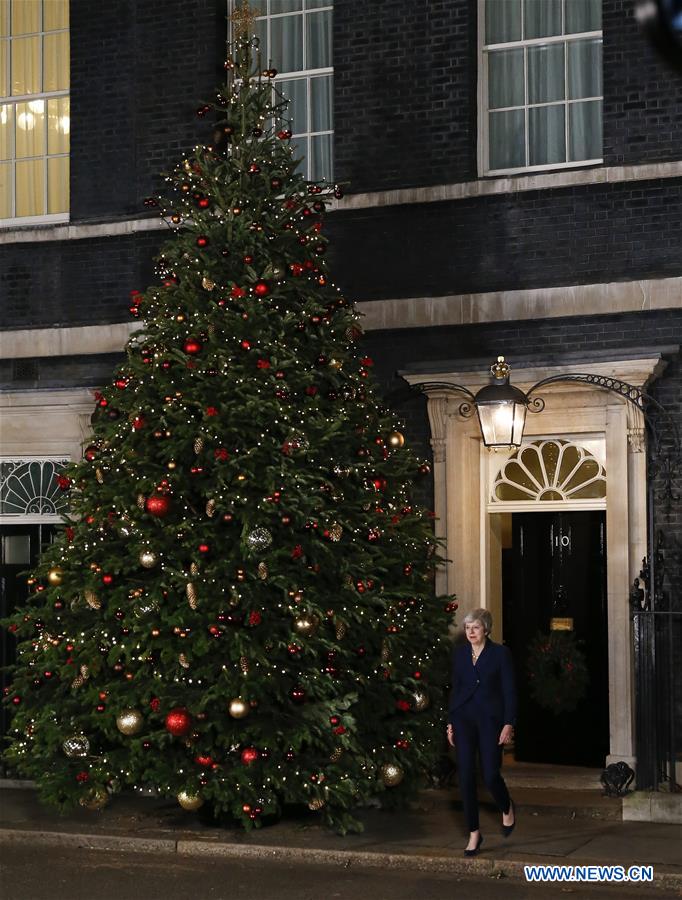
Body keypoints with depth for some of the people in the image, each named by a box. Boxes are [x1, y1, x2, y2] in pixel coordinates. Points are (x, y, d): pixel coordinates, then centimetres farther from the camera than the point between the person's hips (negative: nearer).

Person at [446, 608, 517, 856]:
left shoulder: (500, 653, -3)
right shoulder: (459, 654, 8)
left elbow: (509, 690, -4)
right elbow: (455, 689, 14)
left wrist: (508, 724, -10)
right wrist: (450, 723, 10)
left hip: (490, 719, -3)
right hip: (464, 718, 3)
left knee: (491, 775, -8)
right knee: (466, 777, -2)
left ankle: (507, 808, 27)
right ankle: (474, 833, 7)